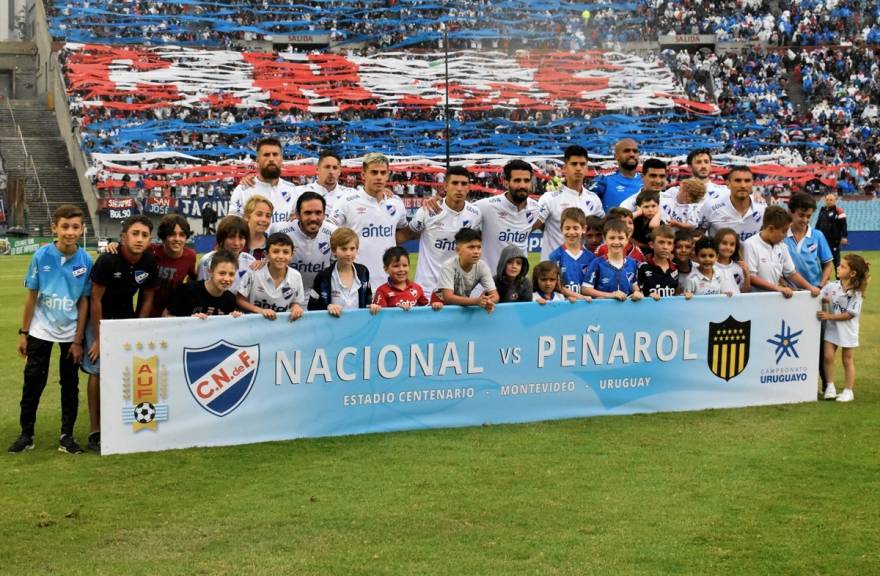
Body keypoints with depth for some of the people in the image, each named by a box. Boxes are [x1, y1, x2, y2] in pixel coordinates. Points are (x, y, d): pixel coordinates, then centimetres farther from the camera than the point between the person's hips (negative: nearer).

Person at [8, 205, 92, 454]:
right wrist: (23, 333, -3)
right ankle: (26, 434, 17)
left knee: (70, 384, 7)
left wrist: (78, 340, -4)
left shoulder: (86, 261, -11)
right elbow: (31, 296, -4)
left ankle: (67, 436, 16)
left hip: (71, 333, 1)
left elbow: (84, 302, -5)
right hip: (41, 330, -1)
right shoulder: (41, 256, -13)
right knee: (33, 382, 5)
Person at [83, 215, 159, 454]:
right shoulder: (108, 260, -25)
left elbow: (147, 299, 1)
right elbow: (95, 299, -19)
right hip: (100, 318, -4)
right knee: (99, 371, -9)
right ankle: (95, 431, -6)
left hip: (126, 318, 5)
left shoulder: (150, 263, -11)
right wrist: (98, 339, -16)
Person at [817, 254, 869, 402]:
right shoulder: (832, 286, -5)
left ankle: (848, 391, 16)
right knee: (828, 356, -5)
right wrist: (824, 299, -19)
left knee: (847, 359, 7)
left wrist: (829, 316, -20)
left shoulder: (856, 293, -16)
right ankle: (830, 387, 10)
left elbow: (850, 314, -17)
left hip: (847, 329, -3)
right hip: (832, 328, 3)